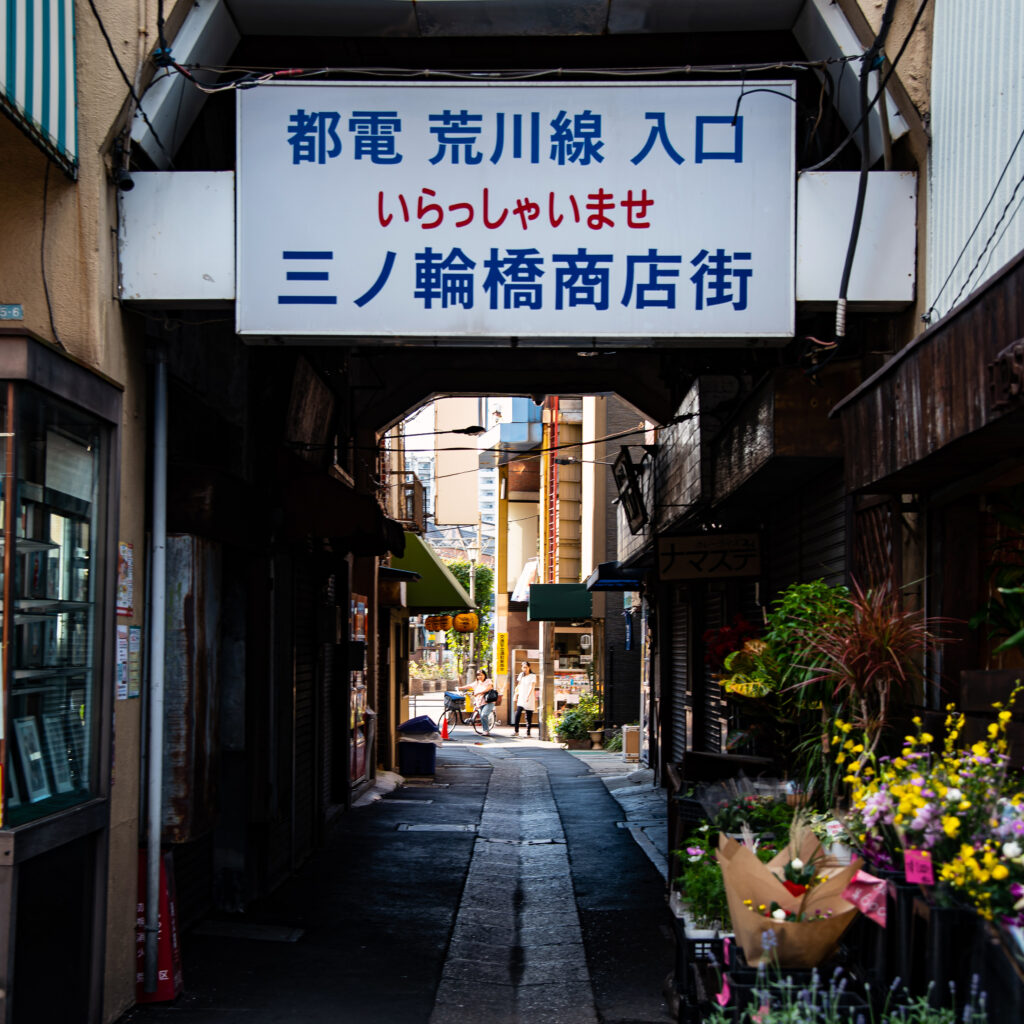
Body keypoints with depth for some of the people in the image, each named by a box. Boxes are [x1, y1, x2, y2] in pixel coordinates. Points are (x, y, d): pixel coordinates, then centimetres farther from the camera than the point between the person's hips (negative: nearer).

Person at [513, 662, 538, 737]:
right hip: (521, 698, 4)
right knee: (517, 714, -10)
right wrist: (516, 695, 14)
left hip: (529, 699, -4)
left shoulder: (532, 676, -3)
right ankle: (516, 731, -5)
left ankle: (528, 733, 3)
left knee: (529, 717, -2)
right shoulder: (521, 675, 13)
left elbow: (532, 687, -13)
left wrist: (528, 696, -24)